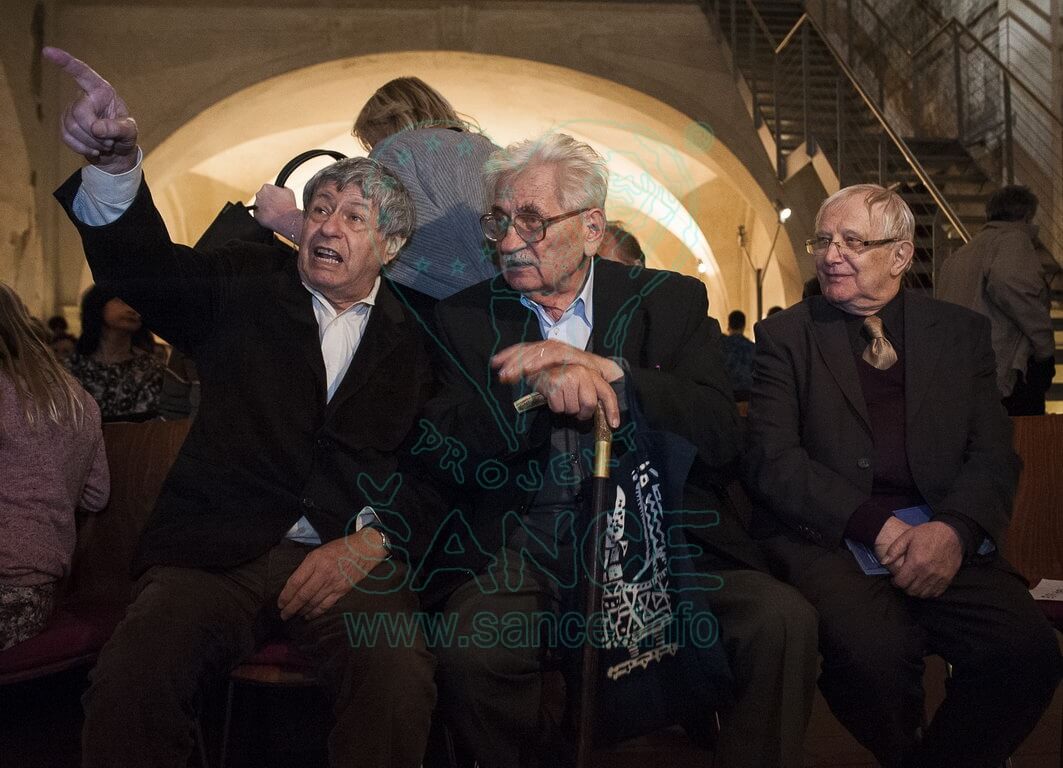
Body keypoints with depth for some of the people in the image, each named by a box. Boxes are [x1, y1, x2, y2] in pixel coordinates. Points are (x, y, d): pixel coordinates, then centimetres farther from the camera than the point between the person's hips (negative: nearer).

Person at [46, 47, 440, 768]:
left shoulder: (413, 331, 9)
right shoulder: (250, 285, 10)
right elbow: (145, 263, -8)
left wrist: (371, 542, -11)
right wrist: (117, 162, -27)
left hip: (351, 555, 0)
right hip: (217, 548, 1)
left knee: (400, 681, -29)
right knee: (129, 680, -27)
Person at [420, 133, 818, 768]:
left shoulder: (670, 301, 8)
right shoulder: (467, 317, 10)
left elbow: (722, 436, -4)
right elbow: (441, 450, -1)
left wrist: (607, 373, -17)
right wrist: (537, 389, -18)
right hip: (521, 544, 1)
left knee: (786, 621, -23)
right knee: (472, 649, -28)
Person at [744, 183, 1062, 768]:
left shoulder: (962, 332, 13)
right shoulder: (785, 335, 7)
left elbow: (994, 455, 6)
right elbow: (771, 458, -4)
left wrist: (953, 529, -16)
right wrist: (876, 524, -15)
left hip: (945, 539, 3)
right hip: (827, 538, -2)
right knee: (873, 653, -29)